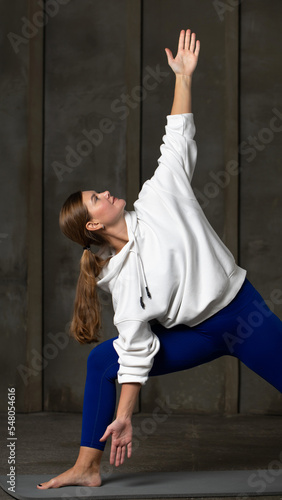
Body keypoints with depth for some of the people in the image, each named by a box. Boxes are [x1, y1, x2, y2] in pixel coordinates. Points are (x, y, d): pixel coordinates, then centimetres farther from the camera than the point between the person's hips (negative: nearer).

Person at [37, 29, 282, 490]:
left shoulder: (159, 197, -5)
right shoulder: (121, 275, -6)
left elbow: (179, 139, 0)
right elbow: (137, 349, -6)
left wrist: (184, 75, -4)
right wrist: (123, 415, -10)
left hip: (243, 312, -1)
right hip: (197, 334, 1)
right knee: (102, 360, -7)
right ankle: (87, 467, 1)